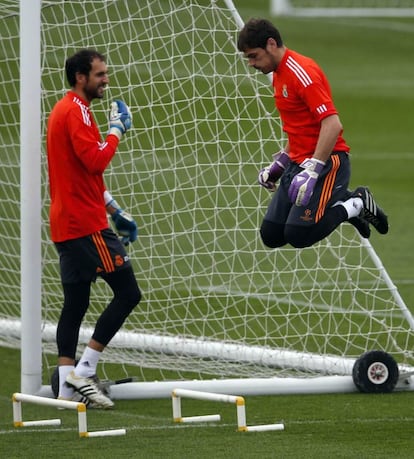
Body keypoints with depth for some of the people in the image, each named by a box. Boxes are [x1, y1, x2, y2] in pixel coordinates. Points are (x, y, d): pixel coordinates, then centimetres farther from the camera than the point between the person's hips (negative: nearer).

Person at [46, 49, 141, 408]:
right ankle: (83, 371, -9)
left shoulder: (65, 110, 20)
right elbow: (96, 160, -23)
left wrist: (115, 210, 25)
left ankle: (68, 386, 8)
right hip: (87, 225, -10)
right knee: (128, 292, -7)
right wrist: (117, 130, -9)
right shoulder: (76, 112, -12)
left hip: (67, 225, 10)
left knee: (75, 303, 10)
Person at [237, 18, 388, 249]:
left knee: (298, 236, -20)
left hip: (327, 162, -10)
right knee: (271, 235, 1)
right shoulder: (279, 74, 13)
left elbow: (332, 125, -26)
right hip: (298, 163, 10)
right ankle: (345, 202, 14)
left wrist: (311, 171, -28)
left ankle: (356, 205, 2)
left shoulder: (301, 72, -18)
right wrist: (280, 163, 23)